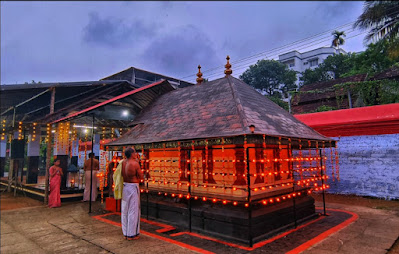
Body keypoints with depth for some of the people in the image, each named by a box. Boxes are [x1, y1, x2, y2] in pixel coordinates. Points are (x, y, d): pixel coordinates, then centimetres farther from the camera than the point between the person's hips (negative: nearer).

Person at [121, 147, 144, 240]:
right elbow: (141, 177, -10)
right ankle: (131, 234, 12)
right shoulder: (135, 164, -17)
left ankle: (125, 233, 26)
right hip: (133, 187, -7)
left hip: (124, 186, 7)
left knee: (124, 211, 15)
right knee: (133, 211, 3)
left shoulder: (123, 162, 1)